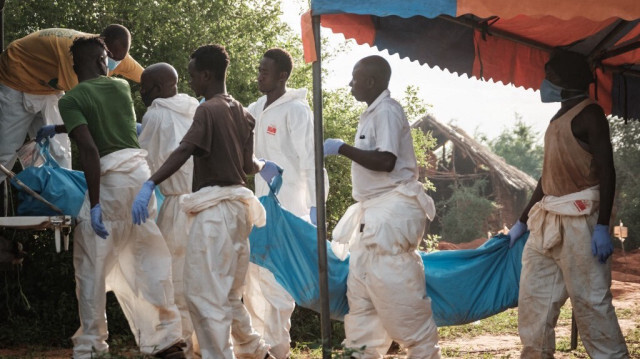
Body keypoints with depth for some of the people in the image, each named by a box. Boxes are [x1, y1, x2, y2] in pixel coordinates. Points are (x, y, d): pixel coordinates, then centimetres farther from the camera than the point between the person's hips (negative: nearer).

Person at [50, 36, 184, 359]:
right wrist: (63, 128, 39)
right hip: (139, 170, 5)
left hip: (109, 179, -5)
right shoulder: (121, 86, 11)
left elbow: (89, 149, -17)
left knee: (92, 266, 5)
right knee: (149, 258, 9)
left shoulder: (71, 100, -6)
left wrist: (94, 204, -17)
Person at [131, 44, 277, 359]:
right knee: (229, 294, 21)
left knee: (204, 294, -7)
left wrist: (149, 185, -35)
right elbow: (247, 164, 13)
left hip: (215, 208, -9)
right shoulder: (240, 112, 13)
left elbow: (183, 152, -25)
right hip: (236, 205, 9)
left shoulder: (208, 110, -11)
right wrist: (263, 166, 37)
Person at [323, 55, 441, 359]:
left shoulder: (387, 111, -14)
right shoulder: (372, 114, 15)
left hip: (392, 210, -10)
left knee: (395, 288, -6)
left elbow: (385, 162, -23)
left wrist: (342, 149, -18)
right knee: (361, 285, 11)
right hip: (374, 211, 10)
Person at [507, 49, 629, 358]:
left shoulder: (589, 114, -6)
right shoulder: (558, 119, 20)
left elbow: (606, 171, -13)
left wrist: (603, 226, -21)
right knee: (534, 295, 8)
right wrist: (522, 221, 25)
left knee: (590, 299, -9)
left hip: (578, 220, -9)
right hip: (547, 221, 9)